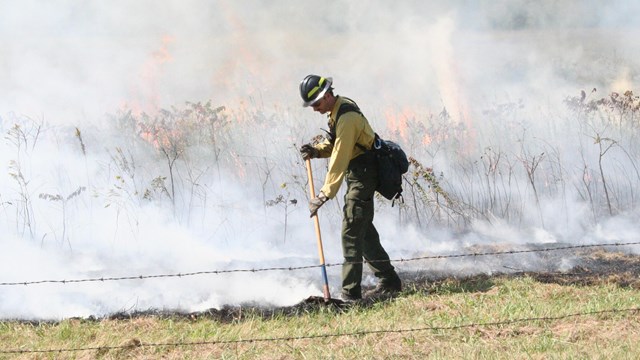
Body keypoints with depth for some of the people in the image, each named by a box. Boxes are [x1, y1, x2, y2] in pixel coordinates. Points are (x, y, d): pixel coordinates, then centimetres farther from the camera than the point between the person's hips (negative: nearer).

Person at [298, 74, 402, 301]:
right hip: (358, 174, 11)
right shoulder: (339, 109, 8)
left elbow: (339, 159, -27)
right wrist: (316, 151, -4)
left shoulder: (346, 118, -24)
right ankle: (389, 282, 26)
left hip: (362, 177, -11)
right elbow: (335, 144, 17)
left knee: (352, 232, -12)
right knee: (364, 231, 17)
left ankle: (351, 293, -13)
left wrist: (325, 194, -27)